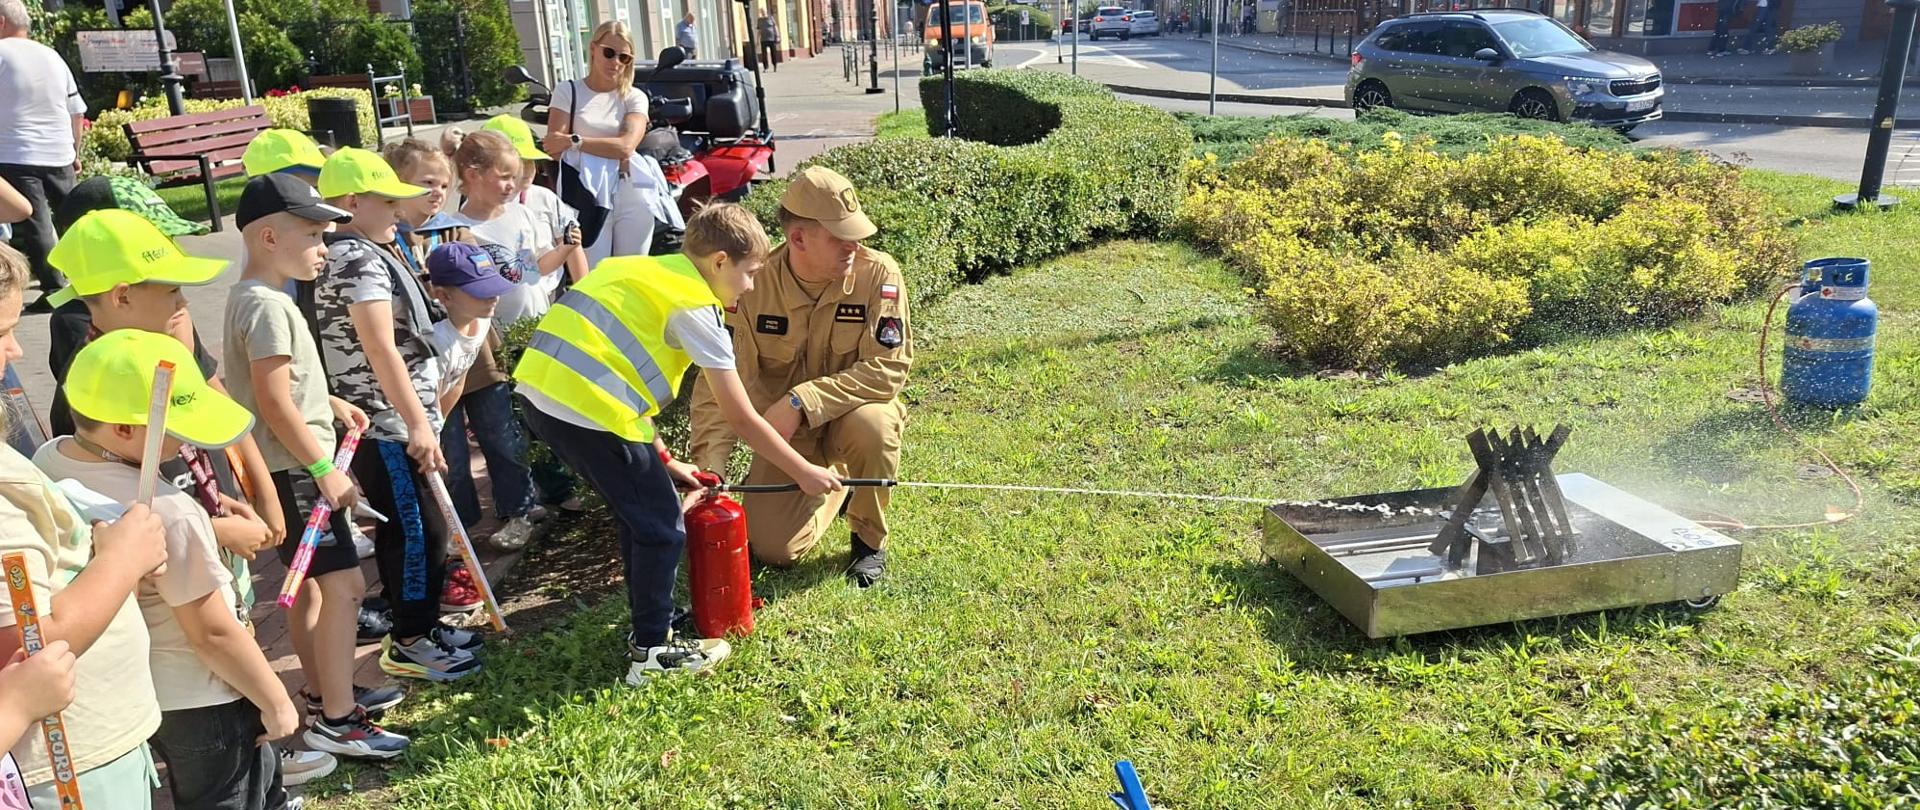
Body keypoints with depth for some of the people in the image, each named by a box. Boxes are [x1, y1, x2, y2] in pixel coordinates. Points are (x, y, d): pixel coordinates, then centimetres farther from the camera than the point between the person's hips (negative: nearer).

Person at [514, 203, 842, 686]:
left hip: (540, 390, 9)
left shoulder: (646, 272, 21)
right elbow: (742, 419, -4)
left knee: (639, 512, 23)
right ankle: (650, 651, 17)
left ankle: (648, 618, 36)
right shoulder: (694, 304, -4)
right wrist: (804, 472, 7)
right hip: (588, 408, -9)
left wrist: (662, 460, 24)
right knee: (661, 529, 6)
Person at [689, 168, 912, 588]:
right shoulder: (753, 285, -16)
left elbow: (888, 367, -25)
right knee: (771, 547, -9)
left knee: (872, 426, -37)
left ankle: (871, 541, -7)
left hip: (850, 414, -1)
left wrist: (801, 402, -34)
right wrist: (709, 469, -27)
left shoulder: (877, 273, -21)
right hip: (785, 432, 2)